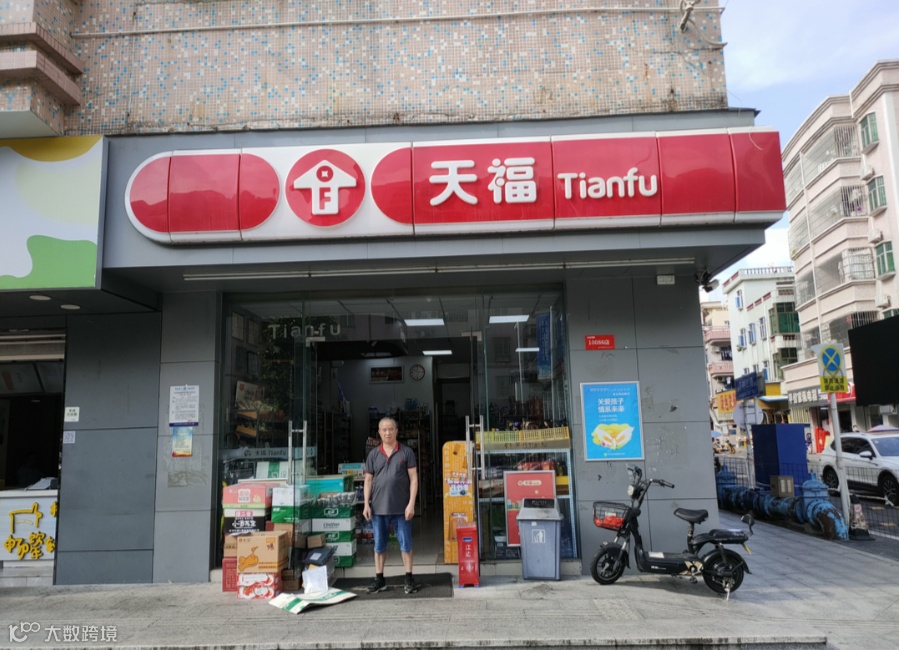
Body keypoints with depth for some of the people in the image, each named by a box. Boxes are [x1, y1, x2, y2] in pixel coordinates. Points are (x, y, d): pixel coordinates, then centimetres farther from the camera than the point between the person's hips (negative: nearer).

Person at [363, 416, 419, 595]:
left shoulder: (406, 452, -1)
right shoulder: (373, 454, 6)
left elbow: (413, 479, -2)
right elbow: (368, 480, 8)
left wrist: (411, 504, -10)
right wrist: (366, 504, 0)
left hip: (401, 508, -2)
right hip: (378, 508, 2)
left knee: (405, 544, 5)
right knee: (379, 545, 12)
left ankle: (409, 579, 16)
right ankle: (379, 580, 23)